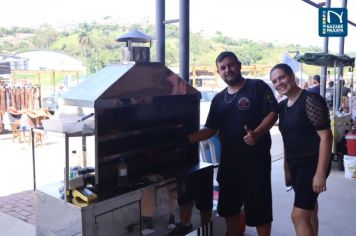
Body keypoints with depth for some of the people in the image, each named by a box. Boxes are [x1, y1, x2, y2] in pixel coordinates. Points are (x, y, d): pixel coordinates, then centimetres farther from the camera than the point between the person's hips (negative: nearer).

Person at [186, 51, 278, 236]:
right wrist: (186, 138, -4)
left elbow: (272, 113, -11)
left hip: (256, 158, -6)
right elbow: (210, 130, 10)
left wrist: (257, 133, -27)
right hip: (228, 160, 6)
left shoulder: (257, 87, -5)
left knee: (259, 207, 2)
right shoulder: (218, 99, 12)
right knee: (229, 207, 16)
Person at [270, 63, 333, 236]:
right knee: (309, 212, 17)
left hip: (313, 163, -8)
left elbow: (326, 136, -18)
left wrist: (320, 173, -21)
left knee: (299, 215, -9)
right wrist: (287, 169, 14)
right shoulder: (282, 105, 9)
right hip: (295, 164, 8)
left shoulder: (310, 99, -15)